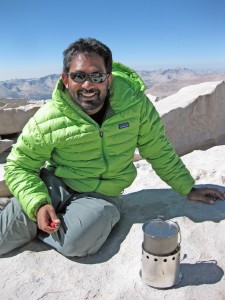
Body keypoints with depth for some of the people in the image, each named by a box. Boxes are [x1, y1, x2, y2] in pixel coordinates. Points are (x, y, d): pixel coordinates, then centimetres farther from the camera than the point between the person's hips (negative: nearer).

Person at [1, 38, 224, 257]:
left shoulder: (134, 102, -14)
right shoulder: (46, 122, -15)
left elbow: (158, 150, 0)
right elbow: (18, 167, -4)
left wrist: (188, 189, 6)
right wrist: (38, 205, -21)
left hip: (102, 195, 1)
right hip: (54, 186, 0)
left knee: (78, 241, -30)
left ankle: (30, 227, 1)